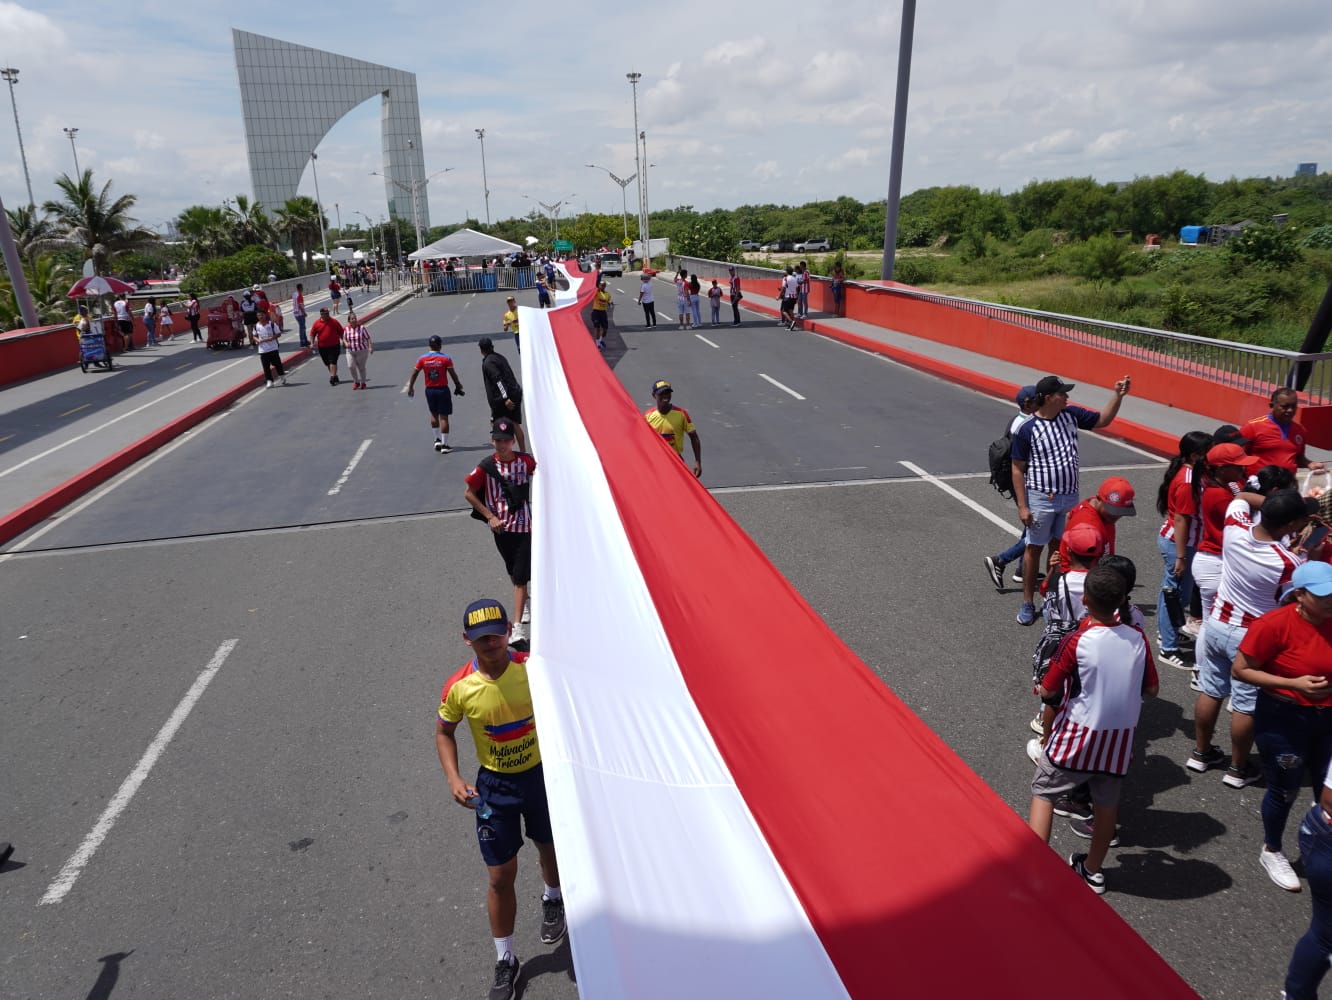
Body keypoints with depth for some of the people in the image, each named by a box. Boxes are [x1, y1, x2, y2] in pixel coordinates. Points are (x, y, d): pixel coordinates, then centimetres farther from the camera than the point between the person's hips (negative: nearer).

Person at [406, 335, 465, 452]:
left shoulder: (422, 359, -1)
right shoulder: (445, 358, -9)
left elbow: (414, 373, 3)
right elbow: (453, 374, -7)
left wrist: (410, 387, 14)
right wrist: (458, 386, 6)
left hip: (429, 390, 3)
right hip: (442, 389, -3)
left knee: (434, 414, 22)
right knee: (444, 416, 1)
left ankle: (437, 439, 22)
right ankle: (444, 445, 1)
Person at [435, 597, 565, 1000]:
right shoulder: (458, 688, -19)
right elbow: (444, 732, 0)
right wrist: (454, 778, -13)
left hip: (542, 774, 1)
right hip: (494, 785, 0)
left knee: (550, 847, 24)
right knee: (500, 876, 7)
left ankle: (552, 899, 58)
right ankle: (505, 960, 30)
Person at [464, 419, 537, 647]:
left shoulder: (526, 461, -8)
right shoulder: (486, 467, -8)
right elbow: (468, 494, 0)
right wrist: (490, 516, -6)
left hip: (524, 525, -2)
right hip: (501, 526, 2)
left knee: (520, 575, -8)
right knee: (513, 572, 20)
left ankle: (518, 626, -8)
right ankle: (524, 601, 48)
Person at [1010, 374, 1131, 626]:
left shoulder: (1071, 415, 1)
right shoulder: (1027, 429, -14)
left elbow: (1103, 420, 15)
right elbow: (1018, 469, -11)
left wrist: (1118, 395, 0)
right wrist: (1022, 506, -14)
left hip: (1070, 497, 5)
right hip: (1041, 499, -5)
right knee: (1034, 548, 4)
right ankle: (1028, 603, 14)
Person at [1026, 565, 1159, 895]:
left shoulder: (1076, 643, -22)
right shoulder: (1138, 639, -8)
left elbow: (1047, 691, -15)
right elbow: (1152, 689, 3)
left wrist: (1041, 689, 6)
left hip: (1077, 736, -4)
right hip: (1119, 738, 5)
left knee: (1043, 793, 10)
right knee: (1106, 804, 19)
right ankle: (1093, 871, 36)